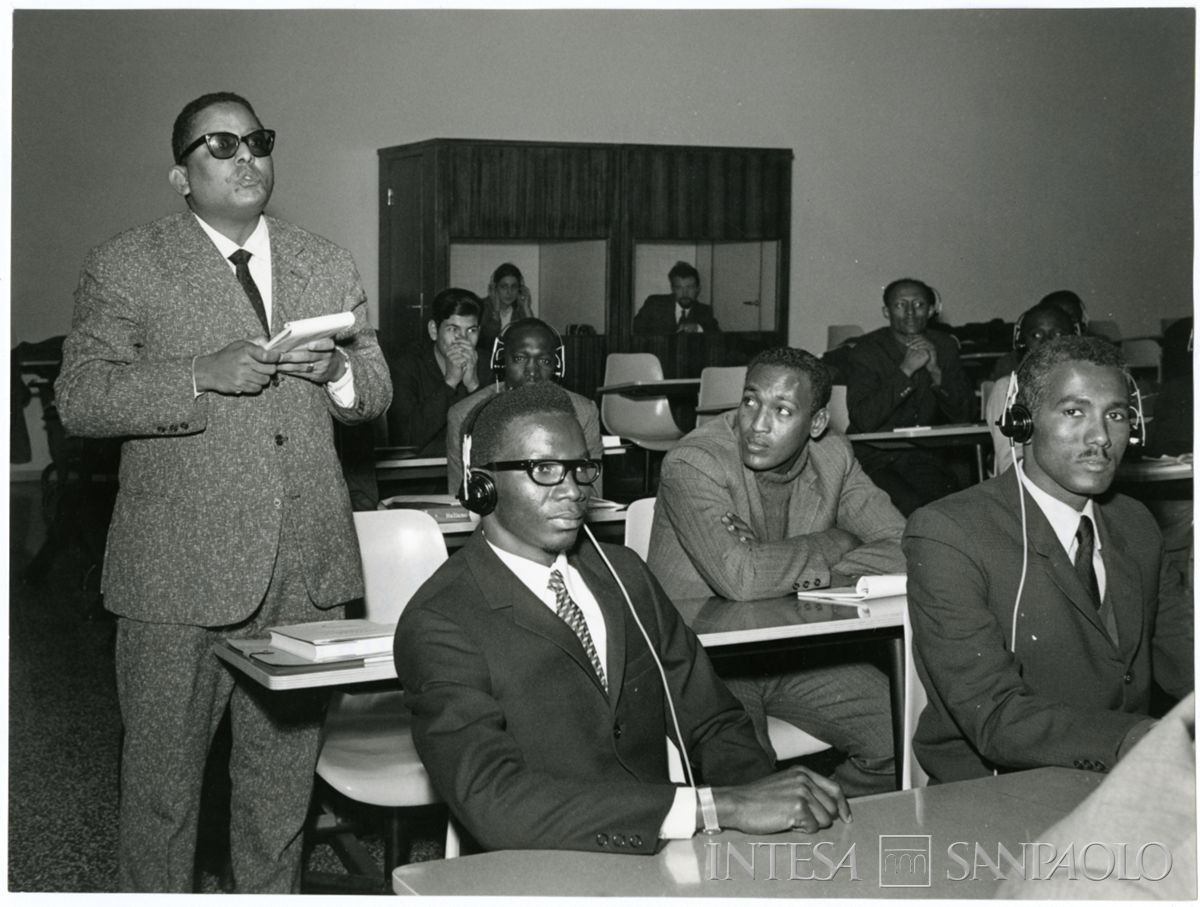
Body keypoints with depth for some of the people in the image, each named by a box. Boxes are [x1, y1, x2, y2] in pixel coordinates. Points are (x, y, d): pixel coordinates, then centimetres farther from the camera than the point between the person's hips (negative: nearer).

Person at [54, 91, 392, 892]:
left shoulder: (329, 266, 13)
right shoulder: (125, 268, 0)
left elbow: (377, 394, 16)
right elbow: (79, 399, -8)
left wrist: (334, 370, -7)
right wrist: (203, 376, -20)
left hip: (306, 567, 4)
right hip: (180, 570, -3)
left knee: (286, 772, 14)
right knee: (162, 775, 7)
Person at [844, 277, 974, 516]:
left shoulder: (944, 346, 9)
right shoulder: (867, 351, -2)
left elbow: (965, 415, 3)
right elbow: (864, 421, -16)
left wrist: (936, 372, -12)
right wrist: (905, 371, -19)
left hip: (928, 458, 3)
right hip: (877, 458, -3)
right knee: (911, 505, -29)